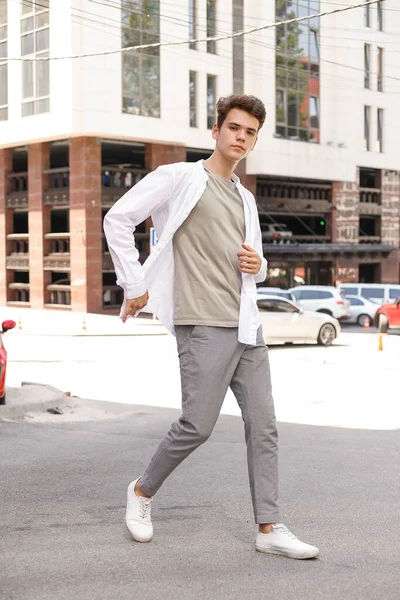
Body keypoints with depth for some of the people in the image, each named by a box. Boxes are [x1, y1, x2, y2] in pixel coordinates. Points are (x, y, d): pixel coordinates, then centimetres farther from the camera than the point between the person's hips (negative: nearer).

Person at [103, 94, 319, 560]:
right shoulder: (180, 177, 0)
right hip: (204, 326, -7)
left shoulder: (246, 199, 21)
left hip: (247, 327, 7)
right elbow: (118, 219, -5)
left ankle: (269, 527, 10)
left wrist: (258, 266, 4)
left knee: (263, 425, 4)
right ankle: (143, 490, 19)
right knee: (198, 425, -6)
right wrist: (134, 286, -9)